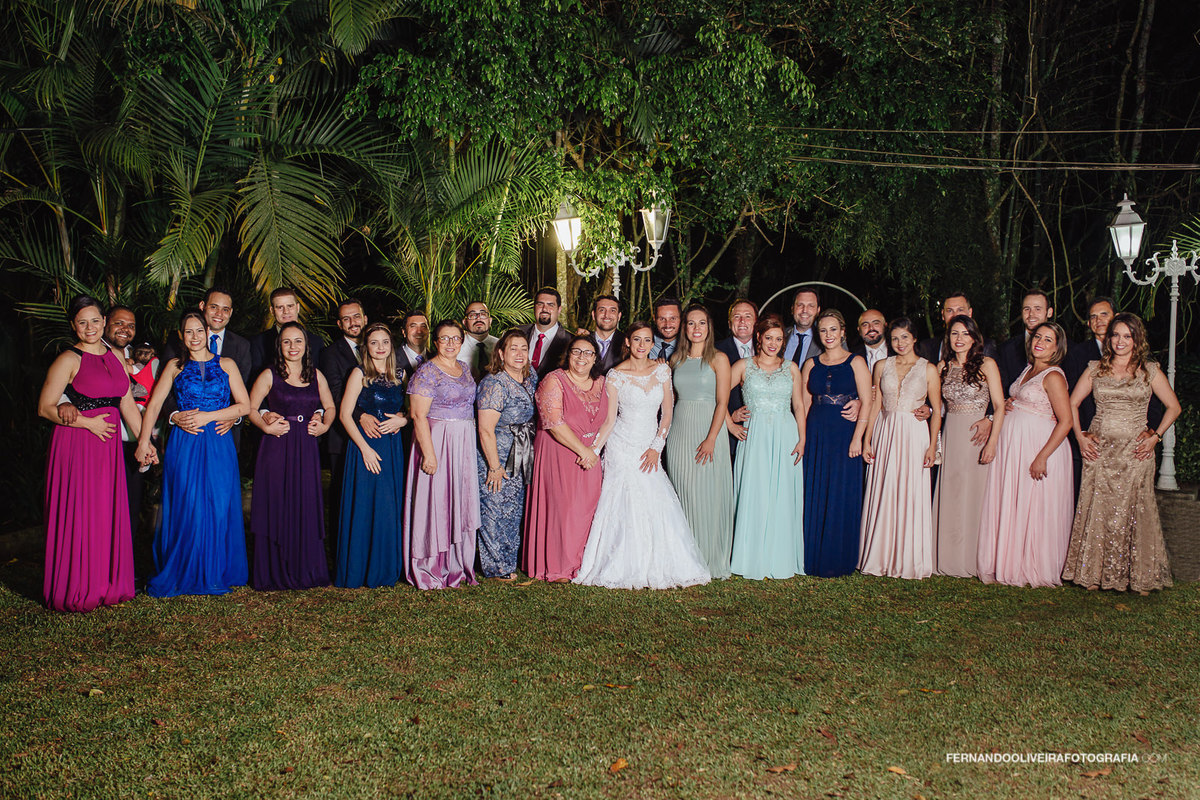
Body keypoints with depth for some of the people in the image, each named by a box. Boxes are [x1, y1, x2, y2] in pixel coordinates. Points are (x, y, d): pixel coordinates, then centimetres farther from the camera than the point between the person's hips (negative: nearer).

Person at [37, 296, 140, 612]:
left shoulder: (115, 357, 12)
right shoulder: (69, 360, -6)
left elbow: (128, 405, 16)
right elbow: (45, 407, -8)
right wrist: (87, 423, -12)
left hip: (109, 445, 6)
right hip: (75, 444, -6)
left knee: (108, 513, 8)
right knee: (78, 514, -2)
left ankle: (107, 584, 18)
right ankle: (77, 589, 9)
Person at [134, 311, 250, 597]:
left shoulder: (226, 365, 9)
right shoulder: (175, 366, 9)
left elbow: (245, 405, 3)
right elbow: (154, 405, 5)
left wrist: (209, 416, -8)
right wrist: (144, 441, -6)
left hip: (219, 446, 1)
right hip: (184, 446, 0)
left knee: (219, 509, 0)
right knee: (185, 509, -3)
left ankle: (214, 574, 13)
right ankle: (183, 575, 8)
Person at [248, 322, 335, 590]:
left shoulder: (316, 375, 10)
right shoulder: (269, 375, 1)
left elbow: (330, 407, 21)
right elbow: (250, 408, 5)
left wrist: (324, 425, 3)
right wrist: (267, 426, -10)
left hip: (306, 449, 3)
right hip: (277, 449, -3)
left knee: (306, 509, 3)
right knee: (276, 509, -1)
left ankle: (305, 571, 15)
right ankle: (275, 574, 9)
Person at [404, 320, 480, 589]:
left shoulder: (464, 369, 13)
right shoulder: (427, 372, -10)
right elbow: (419, 415, -15)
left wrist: (471, 442, 12)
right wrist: (429, 454, -21)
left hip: (465, 445, 7)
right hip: (436, 442, -7)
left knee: (460, 503, 10)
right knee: (435, 502, -4)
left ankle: (457, 565, 19)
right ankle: (432, 570, 5)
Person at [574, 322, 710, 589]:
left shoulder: (662, 370, 5)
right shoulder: (616, 375, -4)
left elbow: (667, 413, 6)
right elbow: (609, 419, -3)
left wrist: (656, 447, -4)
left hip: (650, 447, 3)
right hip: (622, 448, -3)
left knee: (658, 506, -6)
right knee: (625, 509, -7)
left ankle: (656, 569, 7)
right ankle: (625, 570, 4)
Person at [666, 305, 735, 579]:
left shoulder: (718, 359, -2)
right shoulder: (676, 359, 11)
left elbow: (722, 403, -8)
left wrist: (711, 439, -17)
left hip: (708, 430, -4)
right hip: (680, 431, 4)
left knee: (707, 494, -2)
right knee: (683, 493, 4)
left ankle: (710, 559, 8)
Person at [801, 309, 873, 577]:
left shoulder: (856, 362, 1)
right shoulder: (811, 364, 10)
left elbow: (866, 402, -4)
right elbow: (804, 404, 9)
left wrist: (857, 438, -13)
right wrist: (803, 439, 0)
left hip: (845, 434, -3)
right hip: (816, 435, 3)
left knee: (842, 496, 0)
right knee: (814, 497, 4)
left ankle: (837, 560, 9)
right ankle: (814, 558, 13)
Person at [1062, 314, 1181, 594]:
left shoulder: (1149, 371, 5)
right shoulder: (1096, 369, 8)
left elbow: (1173, 407, 10)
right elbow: (1072, 403, 14)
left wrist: (1155, 437, 1)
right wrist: (1080, 436, 4)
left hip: (1135, 452, -1)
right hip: (1099, 450, 1)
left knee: (1134, 511, -2)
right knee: (1097, 509, 0)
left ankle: (1139, 575, 8)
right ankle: (1094, 572, 8)